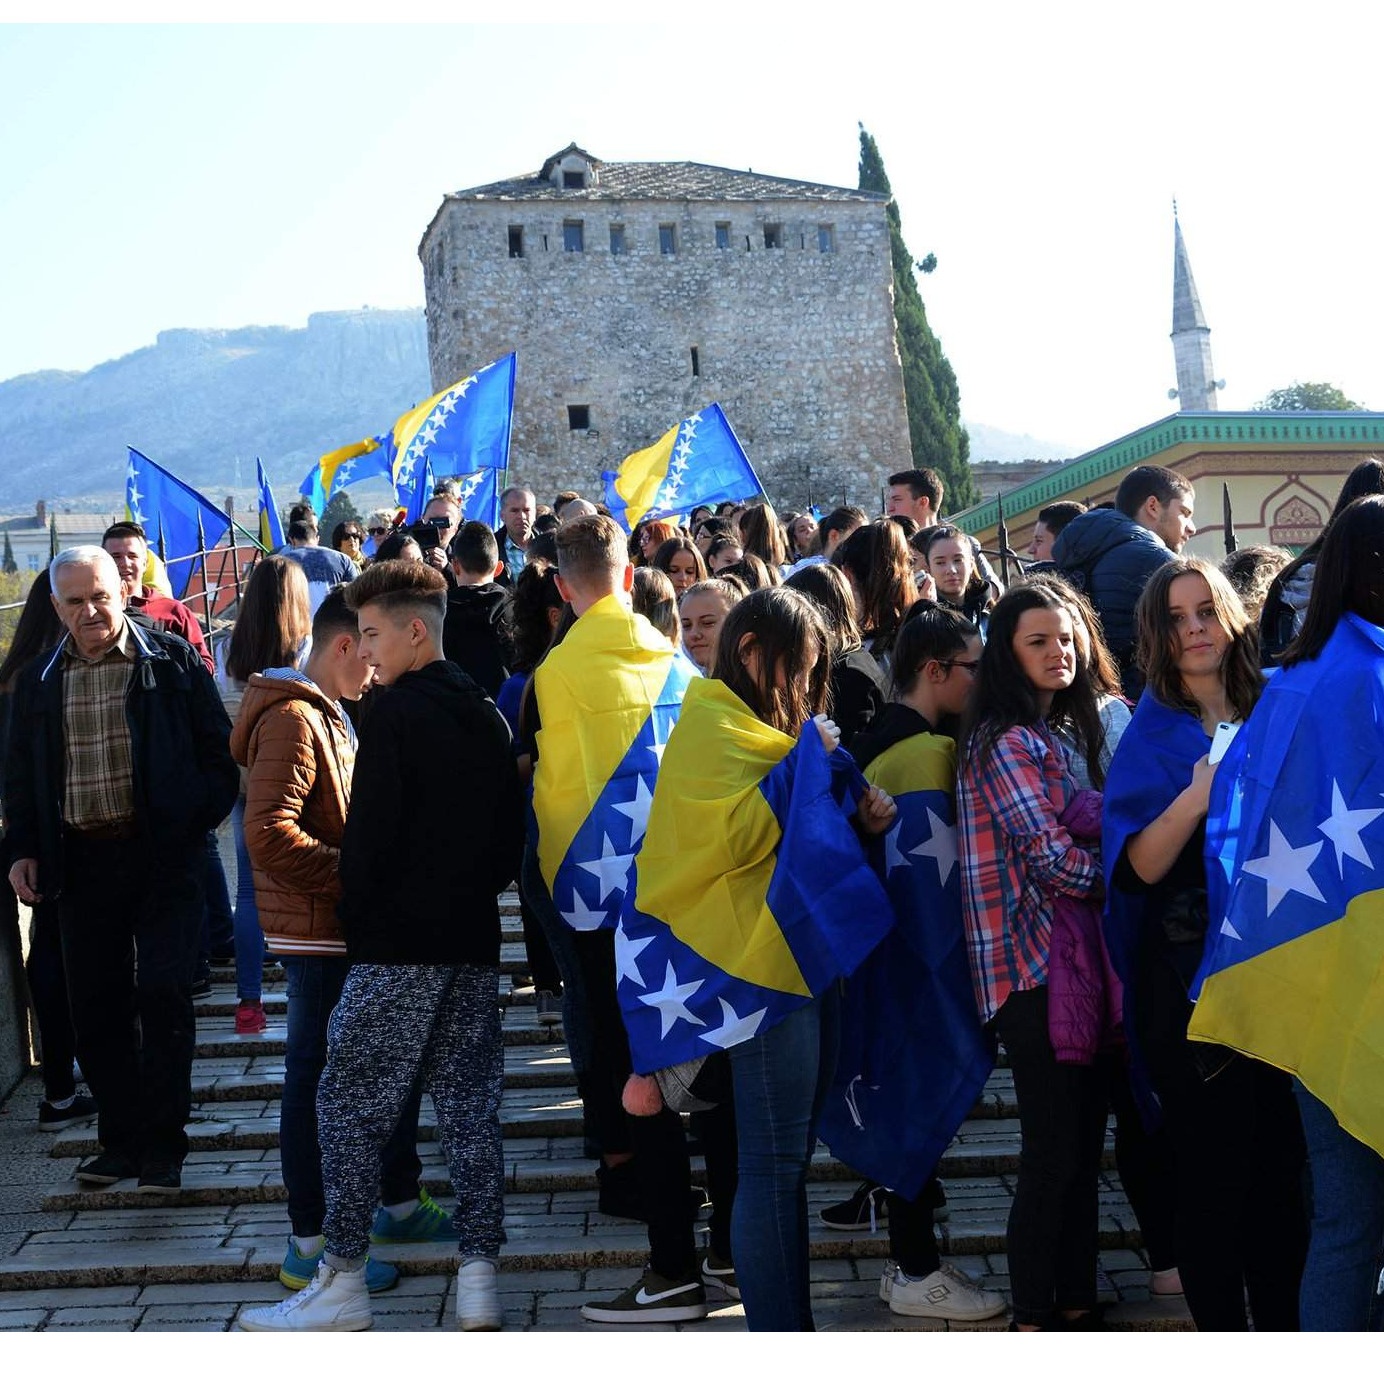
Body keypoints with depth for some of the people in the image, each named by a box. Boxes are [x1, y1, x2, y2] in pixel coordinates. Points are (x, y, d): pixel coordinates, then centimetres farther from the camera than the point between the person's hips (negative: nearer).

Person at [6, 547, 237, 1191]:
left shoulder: (172, 660, 0)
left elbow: (217, 748, 2)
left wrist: (198, 824, -7)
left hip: (163, 854, -4)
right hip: (82, 861, 4)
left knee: (163, 995, -5)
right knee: (95, 1005, 7)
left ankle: (163, 1143, 5)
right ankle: (121, 1137, 20)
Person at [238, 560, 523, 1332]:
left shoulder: (397, 716, -12)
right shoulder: (486, 716, 11)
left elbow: (370, 834, -14)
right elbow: (513, 836, 15)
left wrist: (356, 916, -1)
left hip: (399, 946, -7)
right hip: (474, 942, 8)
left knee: (353, 1106, 2)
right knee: (471, 1108, 9)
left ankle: (344, 1284, 6)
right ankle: (480, 1283, 10)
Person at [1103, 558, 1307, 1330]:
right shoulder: (1153, 737, 0)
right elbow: (1139, 867, -10)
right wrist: (1195, 800, -25)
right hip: (1193, 983, -3)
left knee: (1283, 1166, 8)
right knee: (1215, 1175, 1)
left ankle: (1283, 1327, 23)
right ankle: (1222, 1332, 16)